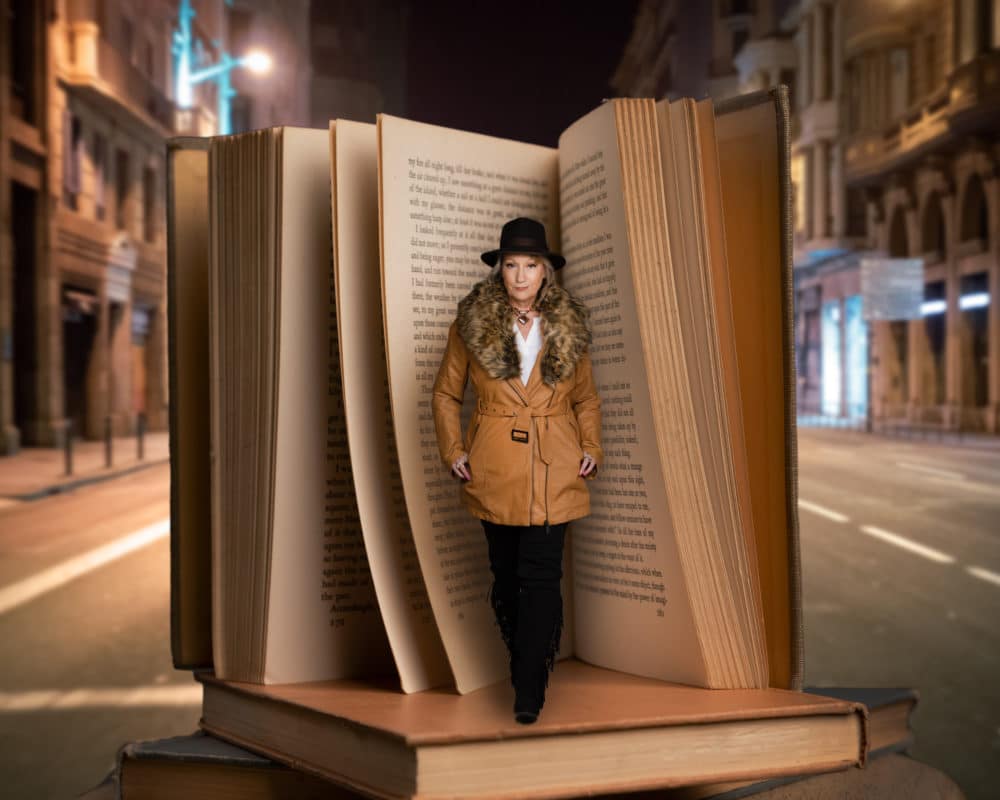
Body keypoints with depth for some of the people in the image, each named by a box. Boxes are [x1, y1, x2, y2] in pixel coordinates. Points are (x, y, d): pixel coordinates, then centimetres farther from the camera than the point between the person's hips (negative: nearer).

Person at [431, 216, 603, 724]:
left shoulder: (568, 326, 5)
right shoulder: (472, 323, 0)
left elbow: (586, 399, 15)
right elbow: (445, 393, 9)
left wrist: (591, 448, 1)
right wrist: (453, 451, -1)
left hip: (553, 468, 0)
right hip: (493, 468, 1)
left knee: (541, 573, -7)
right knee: (506, 575, 10)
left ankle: (529, 692, 0)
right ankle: (529, 669, 29)